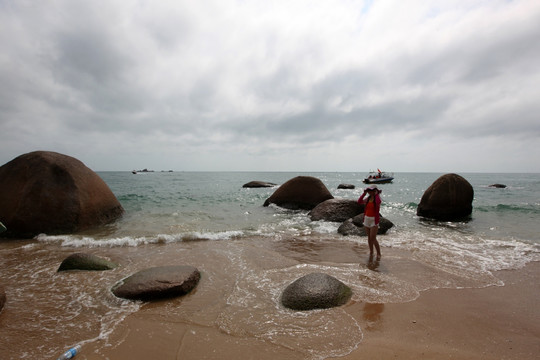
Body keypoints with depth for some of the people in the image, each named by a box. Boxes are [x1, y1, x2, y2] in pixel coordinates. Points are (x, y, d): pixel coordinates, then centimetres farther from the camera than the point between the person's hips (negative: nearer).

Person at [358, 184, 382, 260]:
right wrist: (364, 193, -7)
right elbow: (359, 202, -7)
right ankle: (371, 252, 28)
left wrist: (377, 194, -20)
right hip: (367, 219, 6)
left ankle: (378, 253, 11)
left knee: (373, 238, -7)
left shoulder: (378, 198, -10)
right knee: (369, 237, 13)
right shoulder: (367, 198, 6)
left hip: (374, 220, -6)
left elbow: (378, 202, -35)